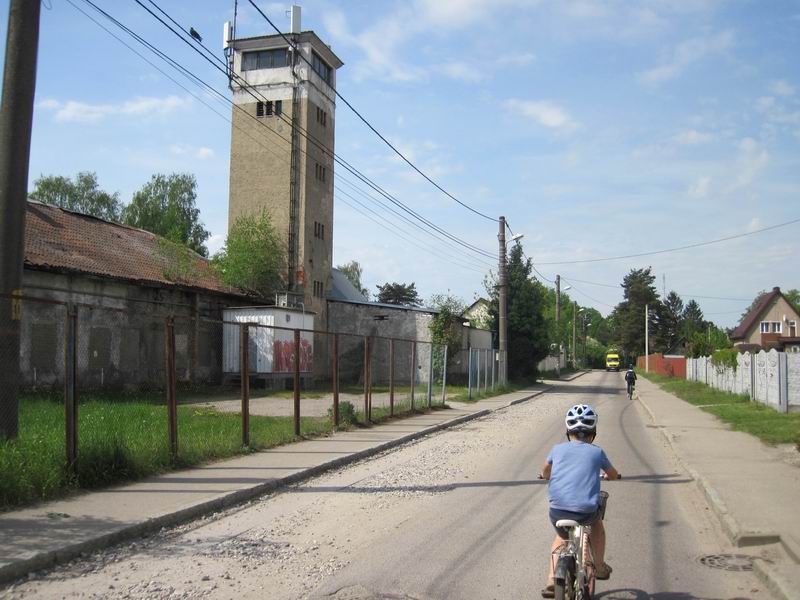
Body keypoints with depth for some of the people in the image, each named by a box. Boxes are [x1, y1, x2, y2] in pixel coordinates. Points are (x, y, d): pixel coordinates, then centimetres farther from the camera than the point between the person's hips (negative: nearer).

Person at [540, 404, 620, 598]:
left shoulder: (558, 449, 12)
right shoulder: (597, 452, 9)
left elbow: (545, 471, 31)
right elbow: (613, 475, 26)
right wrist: (607, 475, 48)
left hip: (558, 510, 1)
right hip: (586, 511, -1)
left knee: (561, 537, 31)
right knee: (597, 521, 34)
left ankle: (552, 579, 19)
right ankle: (600, 567, 41)